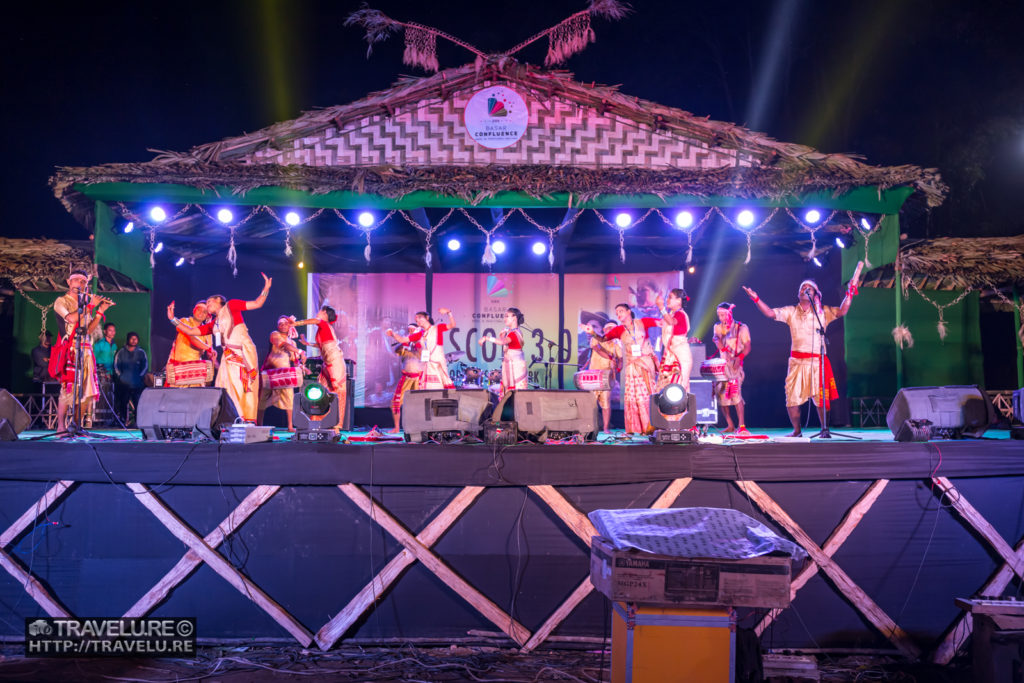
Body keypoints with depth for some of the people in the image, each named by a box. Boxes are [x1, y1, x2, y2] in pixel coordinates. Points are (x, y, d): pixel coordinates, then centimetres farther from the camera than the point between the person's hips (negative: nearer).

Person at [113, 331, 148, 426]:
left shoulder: (141, 352, 12)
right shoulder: (121, 352, 12)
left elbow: (145, 366, 7)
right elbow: (116, 365, 8)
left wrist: (140, 376, -4)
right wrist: (120, 376, -3)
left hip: (137, 383, -1)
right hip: (124, 383, 1)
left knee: (138, 403, -10)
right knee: (123, 402, -1)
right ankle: (124, 421, 4)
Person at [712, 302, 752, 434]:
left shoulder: (741, 328, -1)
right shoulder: (718, 327, 12)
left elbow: (747, 347, -4)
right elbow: (721, 347, 0)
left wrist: (739, 357, -21)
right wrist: (717, 340, -22)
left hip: (735, 364, -5)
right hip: (722, 364, 5)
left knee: (735, 392, -19)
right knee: (721, 393, 1)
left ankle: (741, 426, -19)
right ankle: (730, 425, 11)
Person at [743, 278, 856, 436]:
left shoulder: (822, 311, 6)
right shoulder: (791, 312, 10)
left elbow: (841, 312, -5)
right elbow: (770, 313, 2)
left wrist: (849, 293, -14)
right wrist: (756, 299, -9)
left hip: (817, 361, -2)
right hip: (796, 361, 2)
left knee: (821, 398, -2)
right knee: (792, 397, 0)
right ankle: (796, 430, 15)